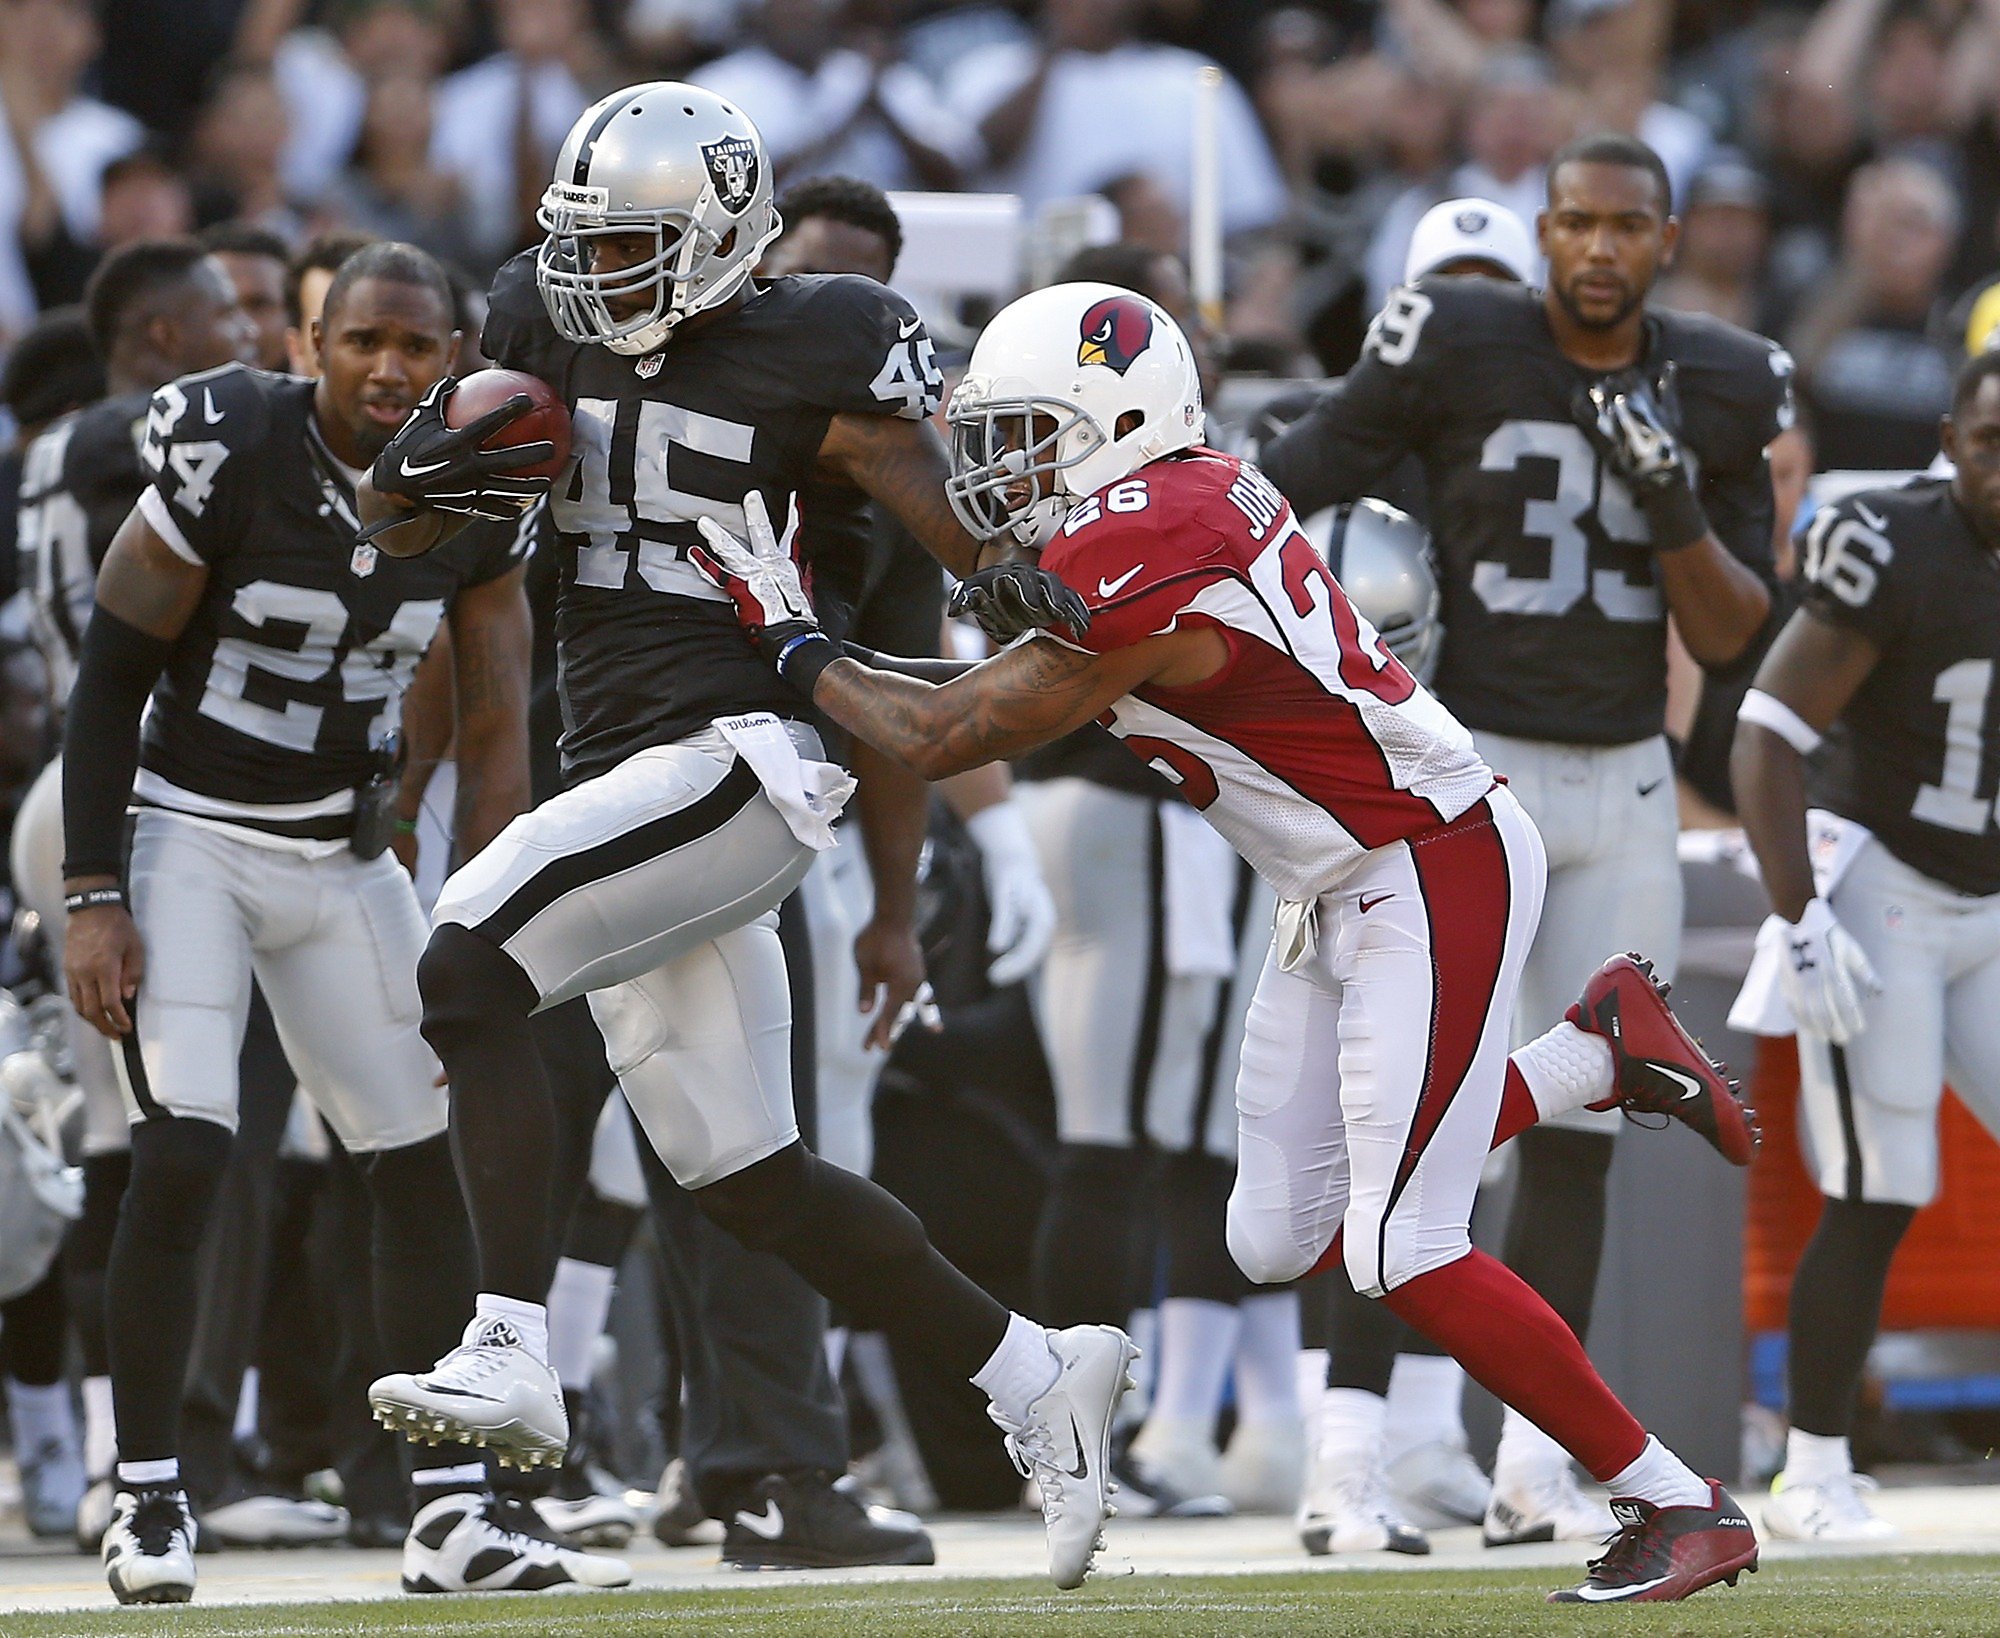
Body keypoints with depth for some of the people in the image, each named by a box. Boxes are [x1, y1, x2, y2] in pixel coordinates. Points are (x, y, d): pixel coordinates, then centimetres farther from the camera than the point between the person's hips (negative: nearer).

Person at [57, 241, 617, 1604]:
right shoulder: (228, 455, -18)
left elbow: (497, 725, 1)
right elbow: (111, 675, -12)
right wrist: (93, 899, -16)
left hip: (345, 860, 5)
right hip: (188, 836, -5)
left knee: (428, 1168, 2)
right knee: (182, 1156, -18)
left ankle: (453, 1513, 8)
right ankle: (147, 1498, -7)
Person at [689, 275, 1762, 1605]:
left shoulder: (1137, 569, -23)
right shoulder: (1202, 492, 4)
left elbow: (942, 740, -15)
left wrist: (796, 646, -3)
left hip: (1435, 874, -10)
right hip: (1342, 891, 10)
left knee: (1401, 1249, -12)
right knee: (1281, 1238, 11)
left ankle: (1679, 1506, -4)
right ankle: (1598, 1051, 22)